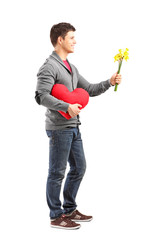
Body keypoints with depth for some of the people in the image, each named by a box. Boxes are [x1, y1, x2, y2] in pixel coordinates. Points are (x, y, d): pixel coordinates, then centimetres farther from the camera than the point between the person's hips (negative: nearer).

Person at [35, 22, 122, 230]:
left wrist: (109, 82, 7)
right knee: (57, 172, 0)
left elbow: (89, 90, 20)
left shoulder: (71, 68, 17)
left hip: (73, 127, 9)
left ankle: (69, 210, 28)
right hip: (59, 128, -9)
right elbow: (41, 96, -22)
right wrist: (67, 107, -24)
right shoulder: (49, 67, -11)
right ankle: (56, 216, 11)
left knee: (79, 167, 15)